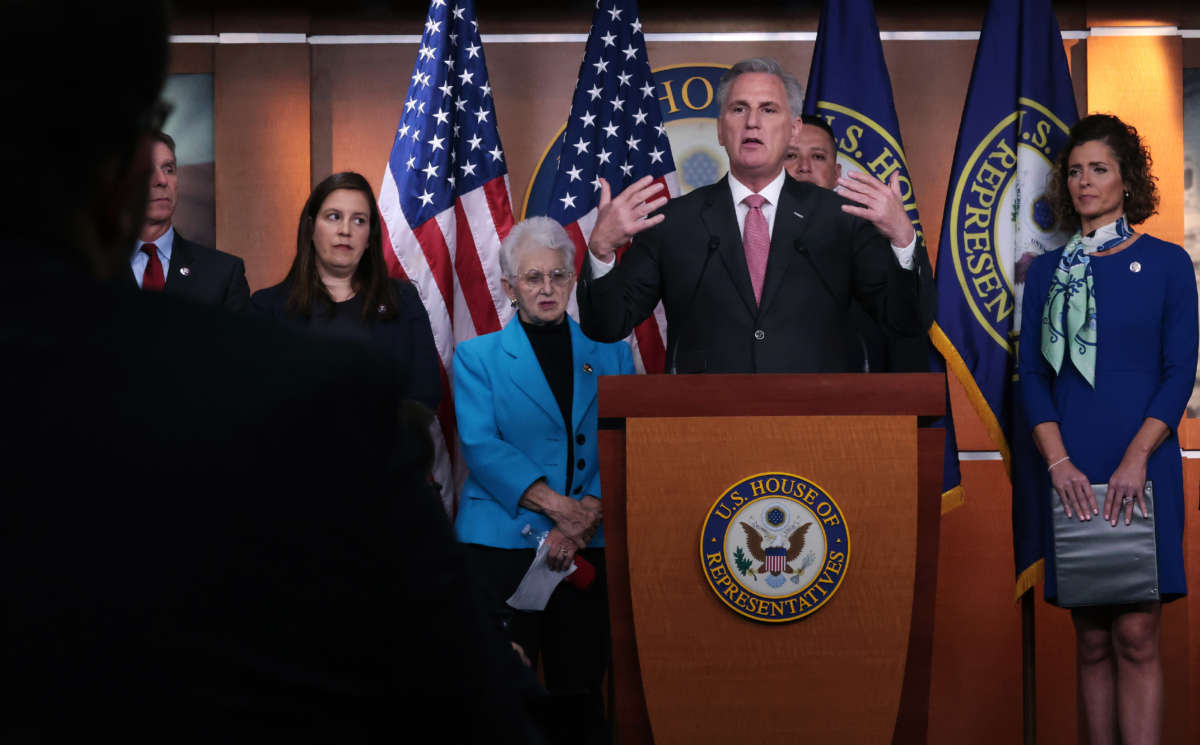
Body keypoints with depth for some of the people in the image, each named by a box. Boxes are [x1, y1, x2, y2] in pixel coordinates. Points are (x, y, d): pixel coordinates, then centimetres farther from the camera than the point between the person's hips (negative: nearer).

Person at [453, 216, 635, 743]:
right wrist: (557, 505, -17)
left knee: (580, 694, 5)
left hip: (589, 548, 2)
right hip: (502, 542, -2)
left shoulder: (610, 353, 12)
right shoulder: (478, 357, 7)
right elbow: (481, 445, -6)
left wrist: (587, 514, -15)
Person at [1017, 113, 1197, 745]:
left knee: (1135, 635, -8)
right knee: (1092, 639, 5)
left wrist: (1136, 459, -13)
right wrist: (1058, 462, -8)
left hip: (1143, 466, -2)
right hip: (1071, 472, 3)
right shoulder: (1047, 272, 10)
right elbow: (1032, 374, 6)